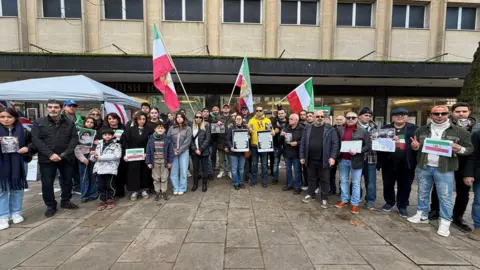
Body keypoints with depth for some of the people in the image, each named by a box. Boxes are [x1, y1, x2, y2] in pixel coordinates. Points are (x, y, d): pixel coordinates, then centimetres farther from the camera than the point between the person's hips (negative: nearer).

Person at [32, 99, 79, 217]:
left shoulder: (69, 123, 4)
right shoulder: (38, 122, 0)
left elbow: (74, 138, -1)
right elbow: (36, 140, -7)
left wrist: (65, 154, -13)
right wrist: (50, 154, -18)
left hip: (66, 158, 2)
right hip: (46, 159, -1)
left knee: (67, 181, 12)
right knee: (47, 184, 4)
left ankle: (65, 201, 30)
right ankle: (50, 206, 21)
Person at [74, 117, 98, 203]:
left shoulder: (96, 133, 6)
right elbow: (76, 148, -6)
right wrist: (83, 158, -10)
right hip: (83, 157, -2)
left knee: (93, 176, 8)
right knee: (84, 177, 3)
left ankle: (93, 194, 17)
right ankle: (85, 196, 13)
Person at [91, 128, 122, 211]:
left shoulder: (116, 145, 0)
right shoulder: (99, 144, 17)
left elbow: (117, 156, -17)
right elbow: (93, 158, 18)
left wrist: (101, 157, -16)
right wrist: (94, 157, -9)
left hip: (110, 169, -5)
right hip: (99, 169, 5)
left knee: (110, 185, 3)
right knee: (101, 186, 9)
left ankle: (111, 200, 21)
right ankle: (103, 201, 23)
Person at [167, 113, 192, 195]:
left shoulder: (188, 128, 2)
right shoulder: (171, 128, 7)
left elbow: (187, 141, -5)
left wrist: (179, 151, -11)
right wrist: (173, 150, -10)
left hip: (184, 152, -1)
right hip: (173, 152, 2)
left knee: (183, 171, 2)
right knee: (173, 171, 3)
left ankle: (182, 189, 14)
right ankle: (175, 189, 15)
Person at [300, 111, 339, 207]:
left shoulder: (330, 129, -3)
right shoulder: (308, 129, 5)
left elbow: (335, 143, -6)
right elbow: (302, 143, 7)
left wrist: (332, 157, -13)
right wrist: (302, 156, 3)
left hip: (324, 160, -2)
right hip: (310, 160, 3)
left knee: (324, 180, 8)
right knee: (311, 178, 16)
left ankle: (324, 198, 23)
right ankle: (311, 195, 32)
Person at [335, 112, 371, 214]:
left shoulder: (363, 131, -4)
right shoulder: (340, 130, 3)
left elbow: (368, 146, -5)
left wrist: (358, 151, -20)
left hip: (356, 160, -3)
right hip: (343, 160, 3)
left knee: (356, 183, 8)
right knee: (343, 181, 14)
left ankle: (355, 203, 20)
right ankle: (344, 200, 29)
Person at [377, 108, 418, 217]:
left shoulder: (414, 129, 3)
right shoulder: (385, 128, 6)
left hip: (406, 163, -1)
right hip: (388, 162, 1)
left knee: (405, 186, 10)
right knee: (388, 184, 13)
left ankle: (402, 206, 26)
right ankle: (389, 202, 32)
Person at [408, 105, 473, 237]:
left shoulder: (459, 131, -1)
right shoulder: (421, 130, 6)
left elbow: (470, 148, 3)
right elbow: (415, 146, 15)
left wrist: (460, 149, -19)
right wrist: (415, 146, -9)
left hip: (444, 170, -3)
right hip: (423, 168, 3)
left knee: (445, 197, 2)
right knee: (422, 193, 13)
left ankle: (445, 222, 15)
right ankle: (422, 215, 28)